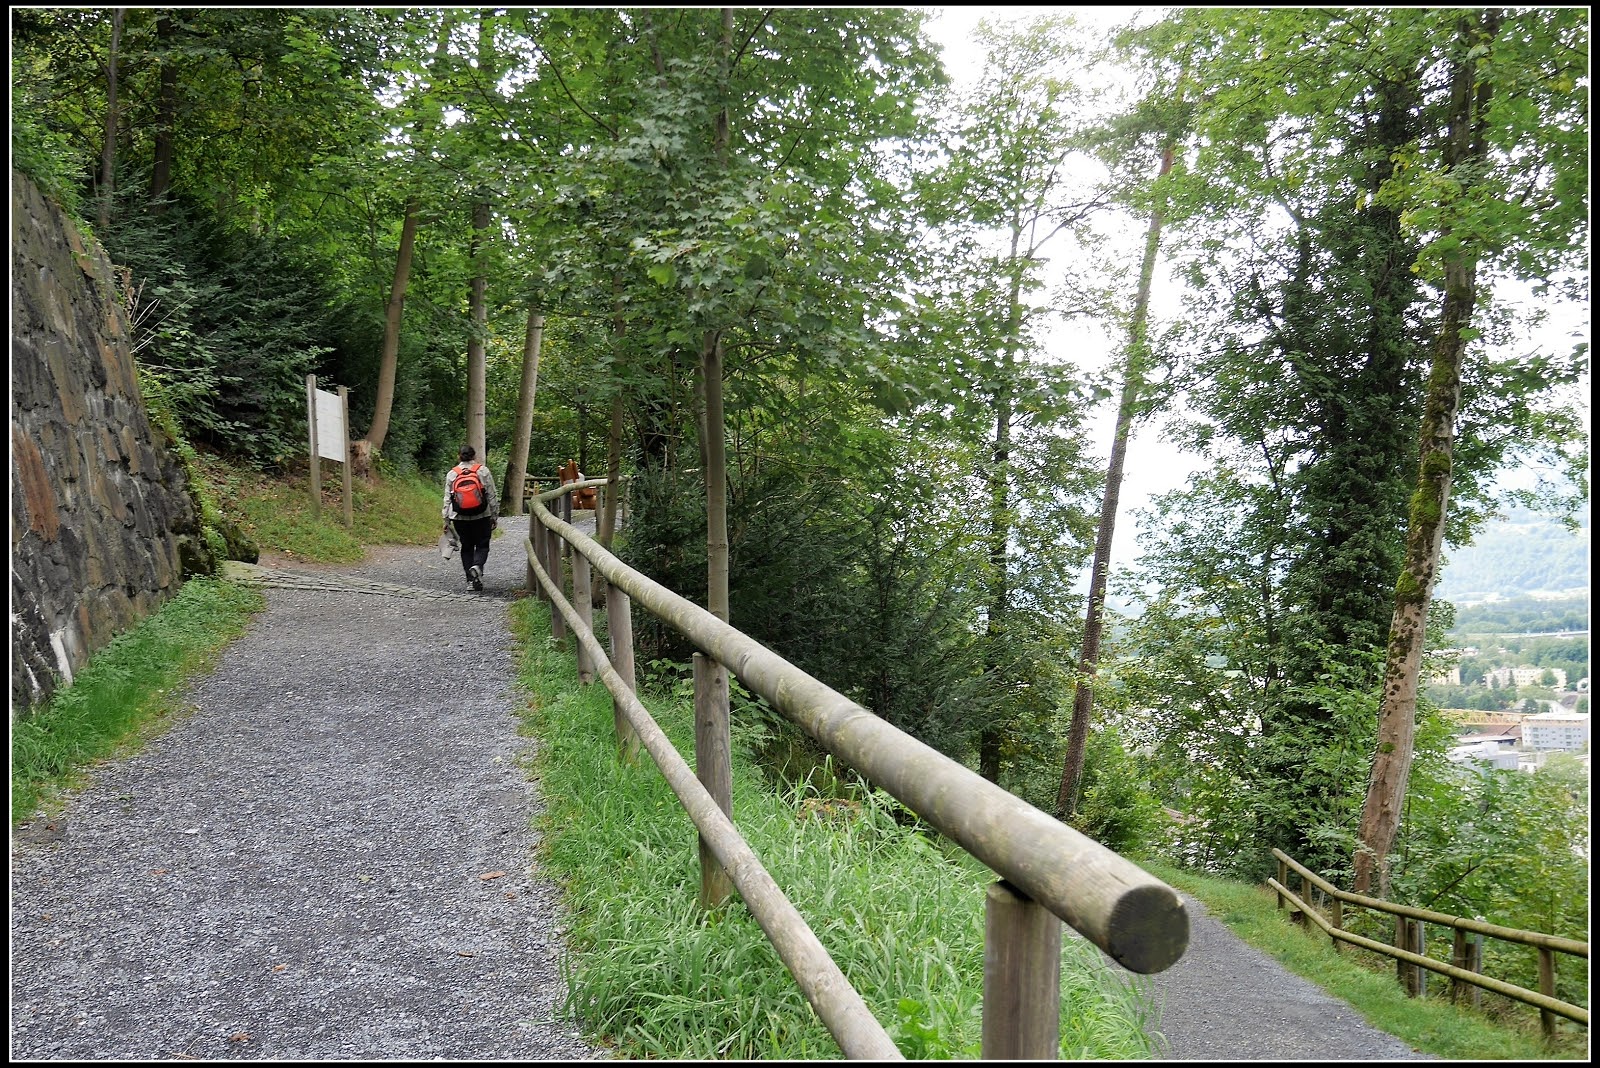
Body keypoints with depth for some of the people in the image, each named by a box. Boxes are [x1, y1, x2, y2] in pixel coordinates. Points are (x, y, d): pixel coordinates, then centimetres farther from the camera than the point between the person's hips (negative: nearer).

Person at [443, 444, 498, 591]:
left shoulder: (452, 474, 2)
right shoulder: (483, 471, -2)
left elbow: (447, 499, 4)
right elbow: (492, 495, -2)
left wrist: (446, 520, 10)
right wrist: (495, 516, 5)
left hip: (460, 518, 2)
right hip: (481, 517, -2)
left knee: (466, 547, 12)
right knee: (482, 545, 7)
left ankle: (470, 580, 10)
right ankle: (477, 565, -22)